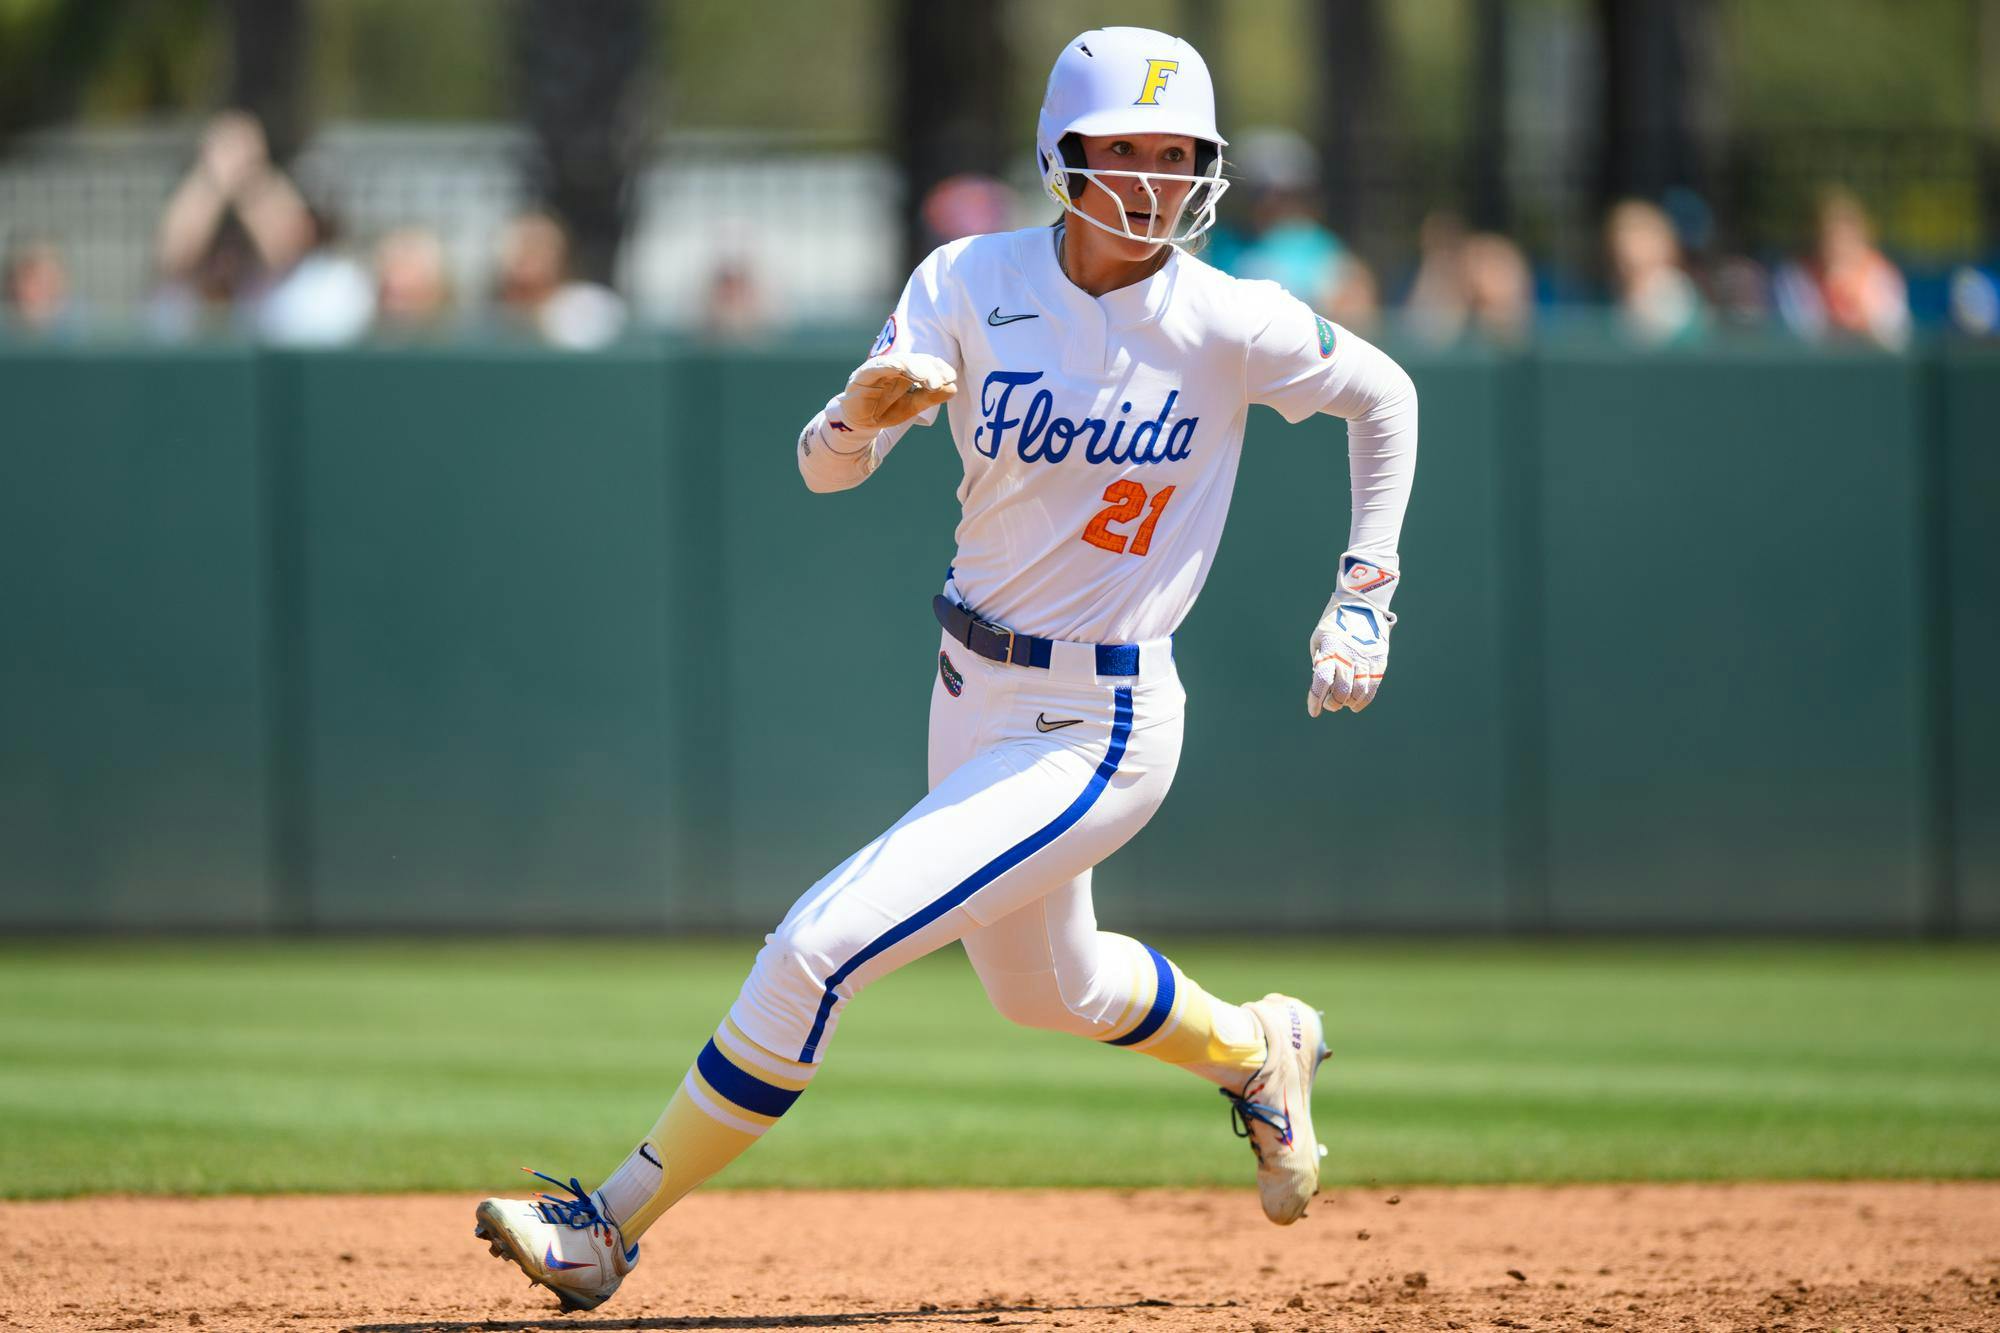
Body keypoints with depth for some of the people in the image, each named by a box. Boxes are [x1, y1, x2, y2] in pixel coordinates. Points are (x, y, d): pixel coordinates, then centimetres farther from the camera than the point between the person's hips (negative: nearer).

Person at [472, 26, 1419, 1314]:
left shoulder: (1232, 326, -15)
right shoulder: (975, 284, -9)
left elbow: (1385, 395, 3)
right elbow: (825, 468, -14)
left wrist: (1365, 596, -1)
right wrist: (866, 409, -37)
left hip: (1098, 733, -5)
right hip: (976, 693, 5)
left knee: (822, 947, -17)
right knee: (1044, 988, 27)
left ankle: (614, 1224, -5)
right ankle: (1259, 1050, 58)